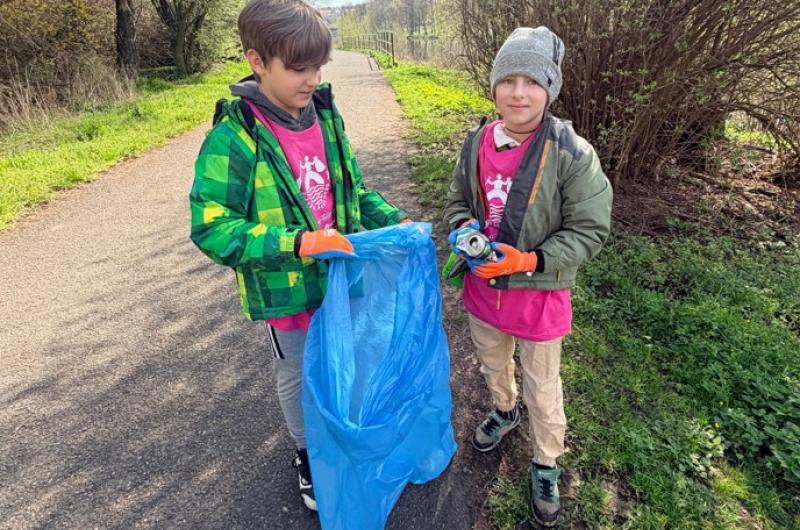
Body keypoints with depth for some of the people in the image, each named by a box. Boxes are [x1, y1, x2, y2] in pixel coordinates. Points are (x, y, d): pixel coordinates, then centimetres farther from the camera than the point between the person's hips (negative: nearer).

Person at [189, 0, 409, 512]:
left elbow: (353, 190, 8)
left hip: (340, 275, 5)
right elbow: (211, 228, -22)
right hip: (285, 290, -4)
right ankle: (309, 454, 47)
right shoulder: (234, 136, -20)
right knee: (299, 375, 18)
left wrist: (395, 220, -7)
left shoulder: (325, 116, -4)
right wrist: (297, 244, -32)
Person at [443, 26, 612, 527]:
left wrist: (529, 261, -26)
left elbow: (590, 231, -14)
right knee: (492, 363, 28)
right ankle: (505, 411, 60)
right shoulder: (477, 141, -6)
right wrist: (463, 228, -14)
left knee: (542, 388, 15)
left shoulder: (572, 154, -20)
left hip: (540, 294, -4)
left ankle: (546, 465, 41)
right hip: (483, 285, 5)